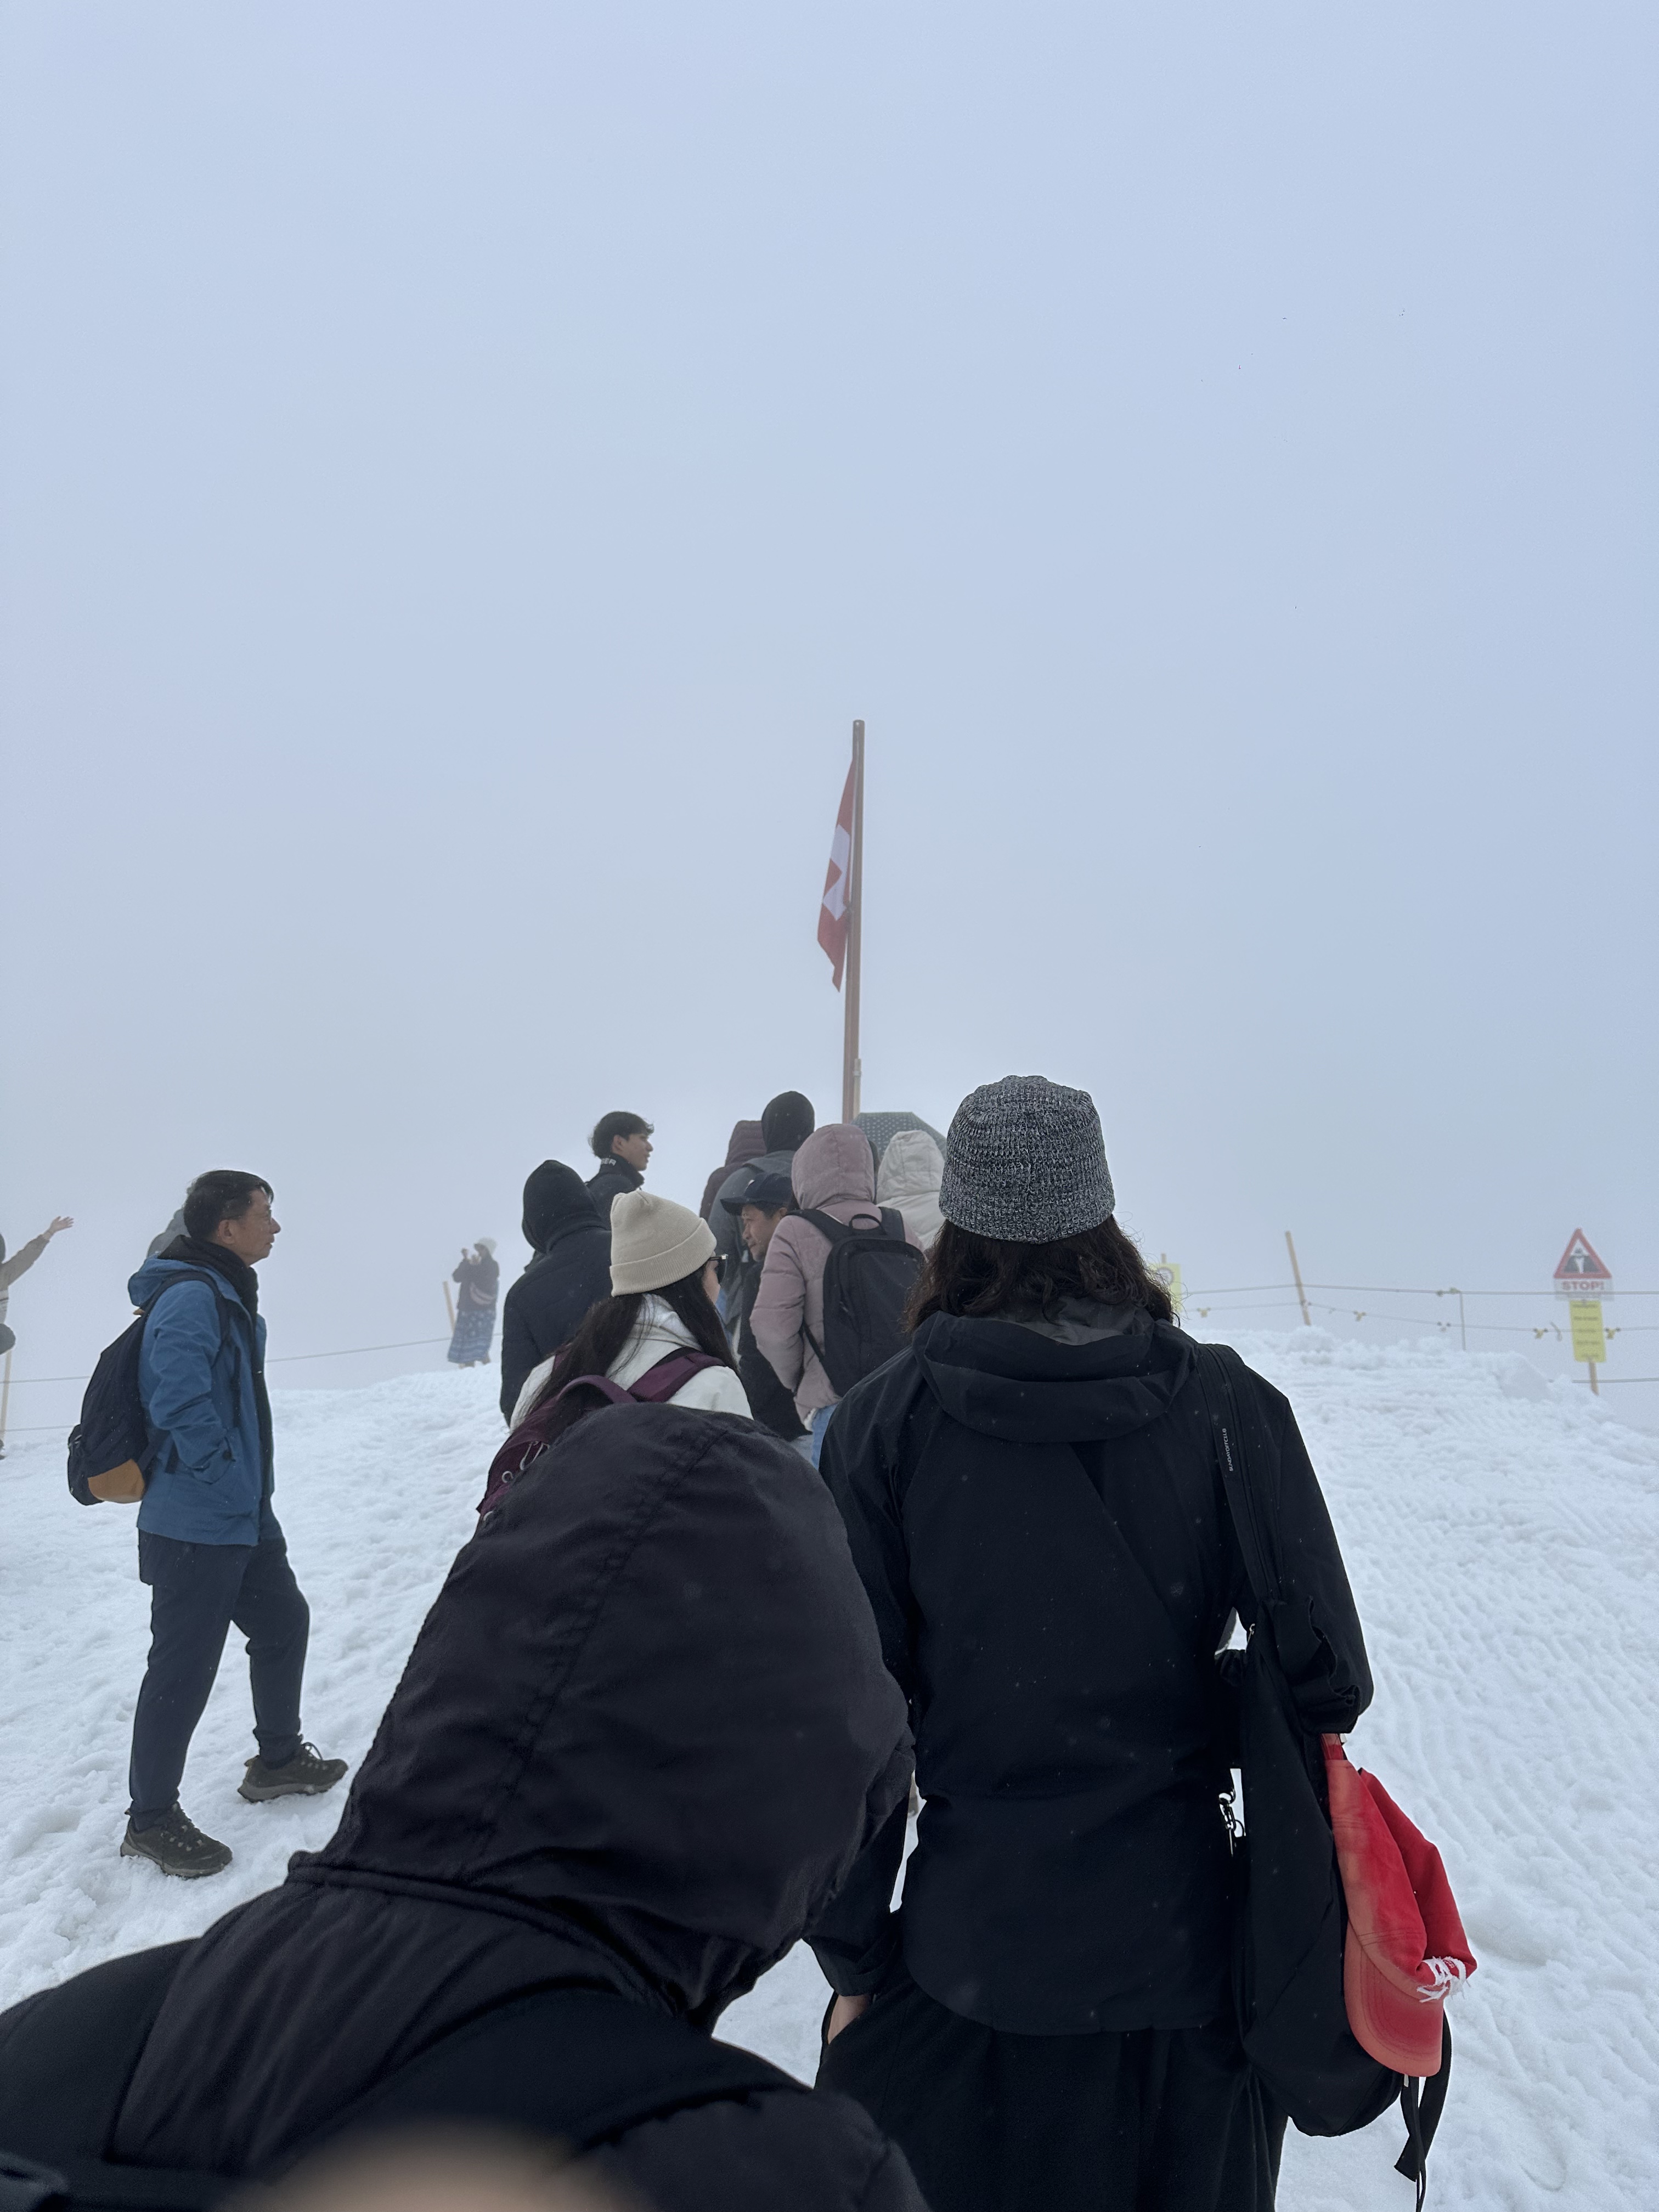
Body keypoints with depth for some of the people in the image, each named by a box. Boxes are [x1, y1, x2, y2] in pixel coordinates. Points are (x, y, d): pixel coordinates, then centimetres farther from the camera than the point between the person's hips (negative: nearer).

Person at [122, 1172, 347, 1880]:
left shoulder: (229, 1296, 11)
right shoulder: (192, 1297, -21)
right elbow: (179, 1402, -28)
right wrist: (221, 1474, -18)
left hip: (244, 1517, 10)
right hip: (196, 1525, -10)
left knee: (284, 1622, 19)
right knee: (183, 1668, 2)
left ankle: (277, 1759, 36)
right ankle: (150, 1820, 18)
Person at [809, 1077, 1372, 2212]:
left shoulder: (883, 1424, -13)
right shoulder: (1231, 1409, -11)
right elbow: (1328, 1681, -5)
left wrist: (853, 1956, 3)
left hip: (971, 1957, -1)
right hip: (1181, 1948, 2)